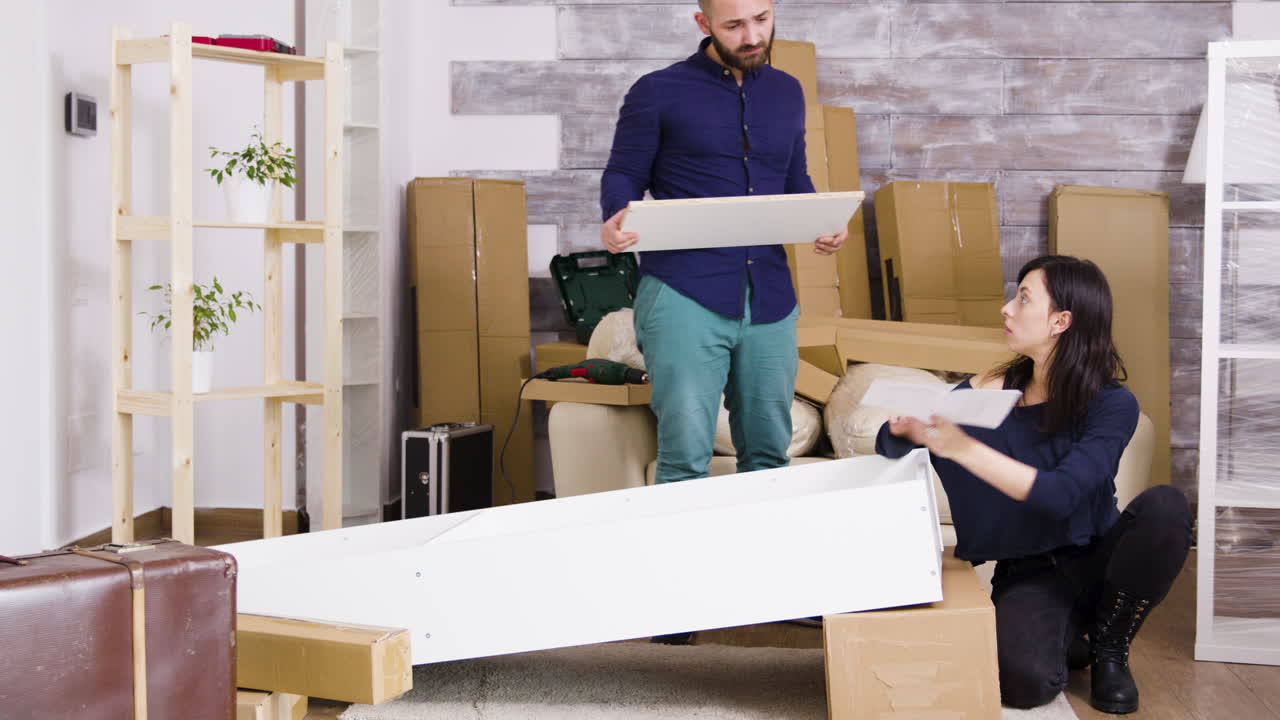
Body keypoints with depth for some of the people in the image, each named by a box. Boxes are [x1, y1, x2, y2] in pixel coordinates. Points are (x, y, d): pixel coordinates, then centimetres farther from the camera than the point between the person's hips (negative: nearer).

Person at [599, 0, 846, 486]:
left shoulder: (786, 93, 17)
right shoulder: (658, 93, 3)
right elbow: (623, 176, 5)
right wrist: (616, 220, -18)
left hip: (770, 298, 5)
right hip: (684, 297, -4)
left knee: (768, 454, 10)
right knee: (686, 457, -9)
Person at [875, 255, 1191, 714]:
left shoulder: (1112, 405, -13)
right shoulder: (989, 392, -5)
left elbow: (1061, 494, -28)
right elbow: (890, 448, 0)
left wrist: (963, 448, -36)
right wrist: (908, 430, -25)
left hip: (1096, 559, 0)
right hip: (1027, 573, 1)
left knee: (1164, 506, -31)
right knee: (1024, 682, -31)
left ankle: (1109, 650, -6)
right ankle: (1066, 635, 9)